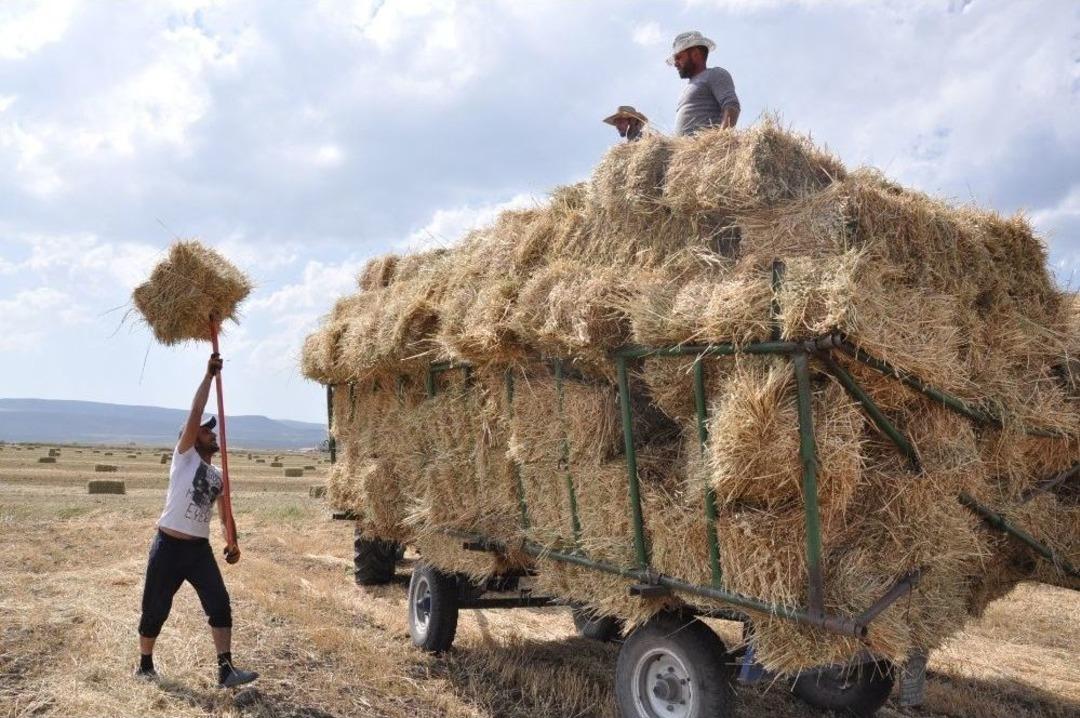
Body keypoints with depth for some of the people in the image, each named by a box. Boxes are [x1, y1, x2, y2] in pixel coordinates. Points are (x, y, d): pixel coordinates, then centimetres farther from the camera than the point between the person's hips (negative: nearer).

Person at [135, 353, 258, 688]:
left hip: (200, 548, 4)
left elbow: (225, 512, 16)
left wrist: (233, 542, 0)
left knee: (220, 604, -6)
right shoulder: (184, 458, -3)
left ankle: (226, 670, -5)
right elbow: (195, 413, -12)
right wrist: (209, 375, -13)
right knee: (155, 609, 8)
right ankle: (145, 665, 28)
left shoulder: (219, 476, 13)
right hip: (168, 546, -4)